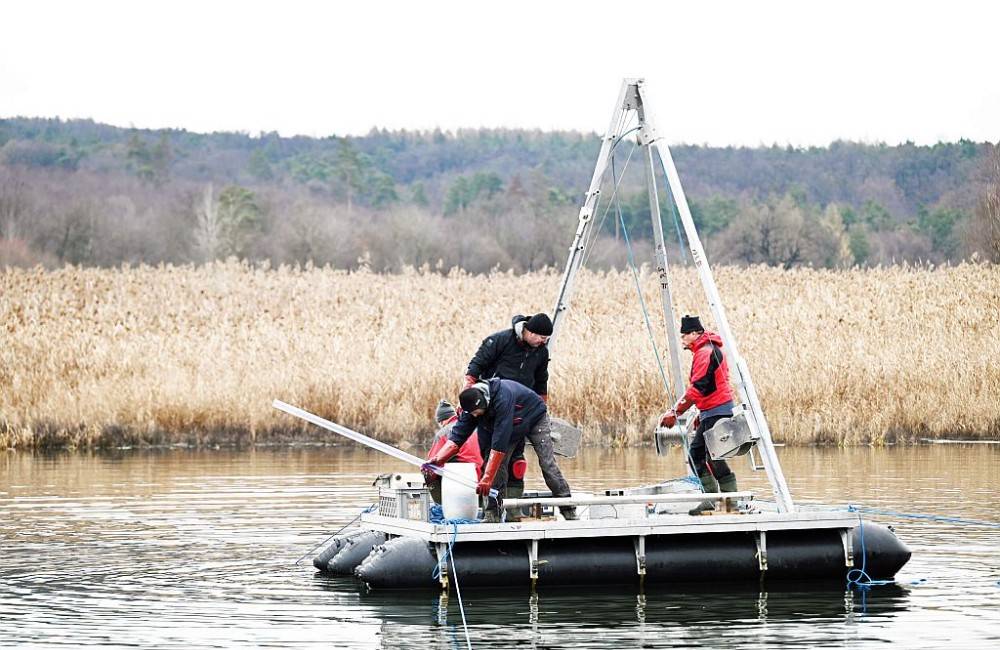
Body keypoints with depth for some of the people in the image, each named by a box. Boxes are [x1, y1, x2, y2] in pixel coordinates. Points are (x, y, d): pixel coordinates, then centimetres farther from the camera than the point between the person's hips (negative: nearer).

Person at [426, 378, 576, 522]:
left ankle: (568, 510, -1)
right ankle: (493, 511, -10)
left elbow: (500, 442, -46)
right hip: (512, 428, 5)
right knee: (499, 464, -13)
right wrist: (438, 459, -40)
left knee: (547, 464, -10)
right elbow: (458, 434, -24)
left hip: (535, 417, -5)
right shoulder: (472, 404, -24)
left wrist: (487, 478, -47)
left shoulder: (503, 398, -44)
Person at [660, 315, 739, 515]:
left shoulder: (705, 352, -16)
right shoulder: (711, 349, 17)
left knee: (714, 457, -10)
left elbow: (697, 388, -23)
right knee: (696, 454, 10)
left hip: (716, 412, -11)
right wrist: (701, 414, 23)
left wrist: (675, 412, -23)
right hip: (711, 412, 11)